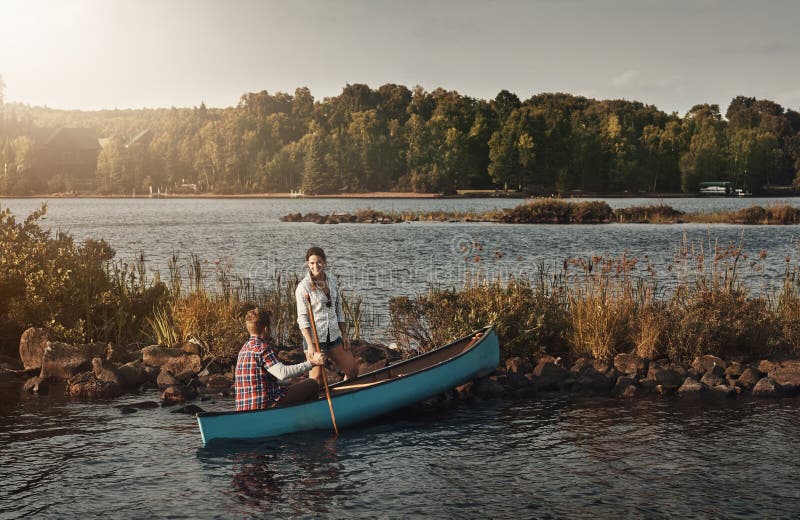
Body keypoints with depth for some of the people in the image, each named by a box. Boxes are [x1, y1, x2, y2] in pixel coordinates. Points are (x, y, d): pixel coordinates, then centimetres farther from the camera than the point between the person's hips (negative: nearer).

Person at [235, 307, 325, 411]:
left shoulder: (244, 348, 15)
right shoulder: (262, 348, -14)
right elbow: (282, 373, -27)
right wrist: (310, 363, -22)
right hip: (266, 405, -10)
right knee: (313, 385, -1)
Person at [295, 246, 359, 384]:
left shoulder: (332, 281, 7)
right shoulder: (303, 286, -10)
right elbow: (302, 318, -13)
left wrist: (344, 334, 9)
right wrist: (310, 345, -19)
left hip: (333, 336, 6)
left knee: (353, 370, 9)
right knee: (316, 379, -3)